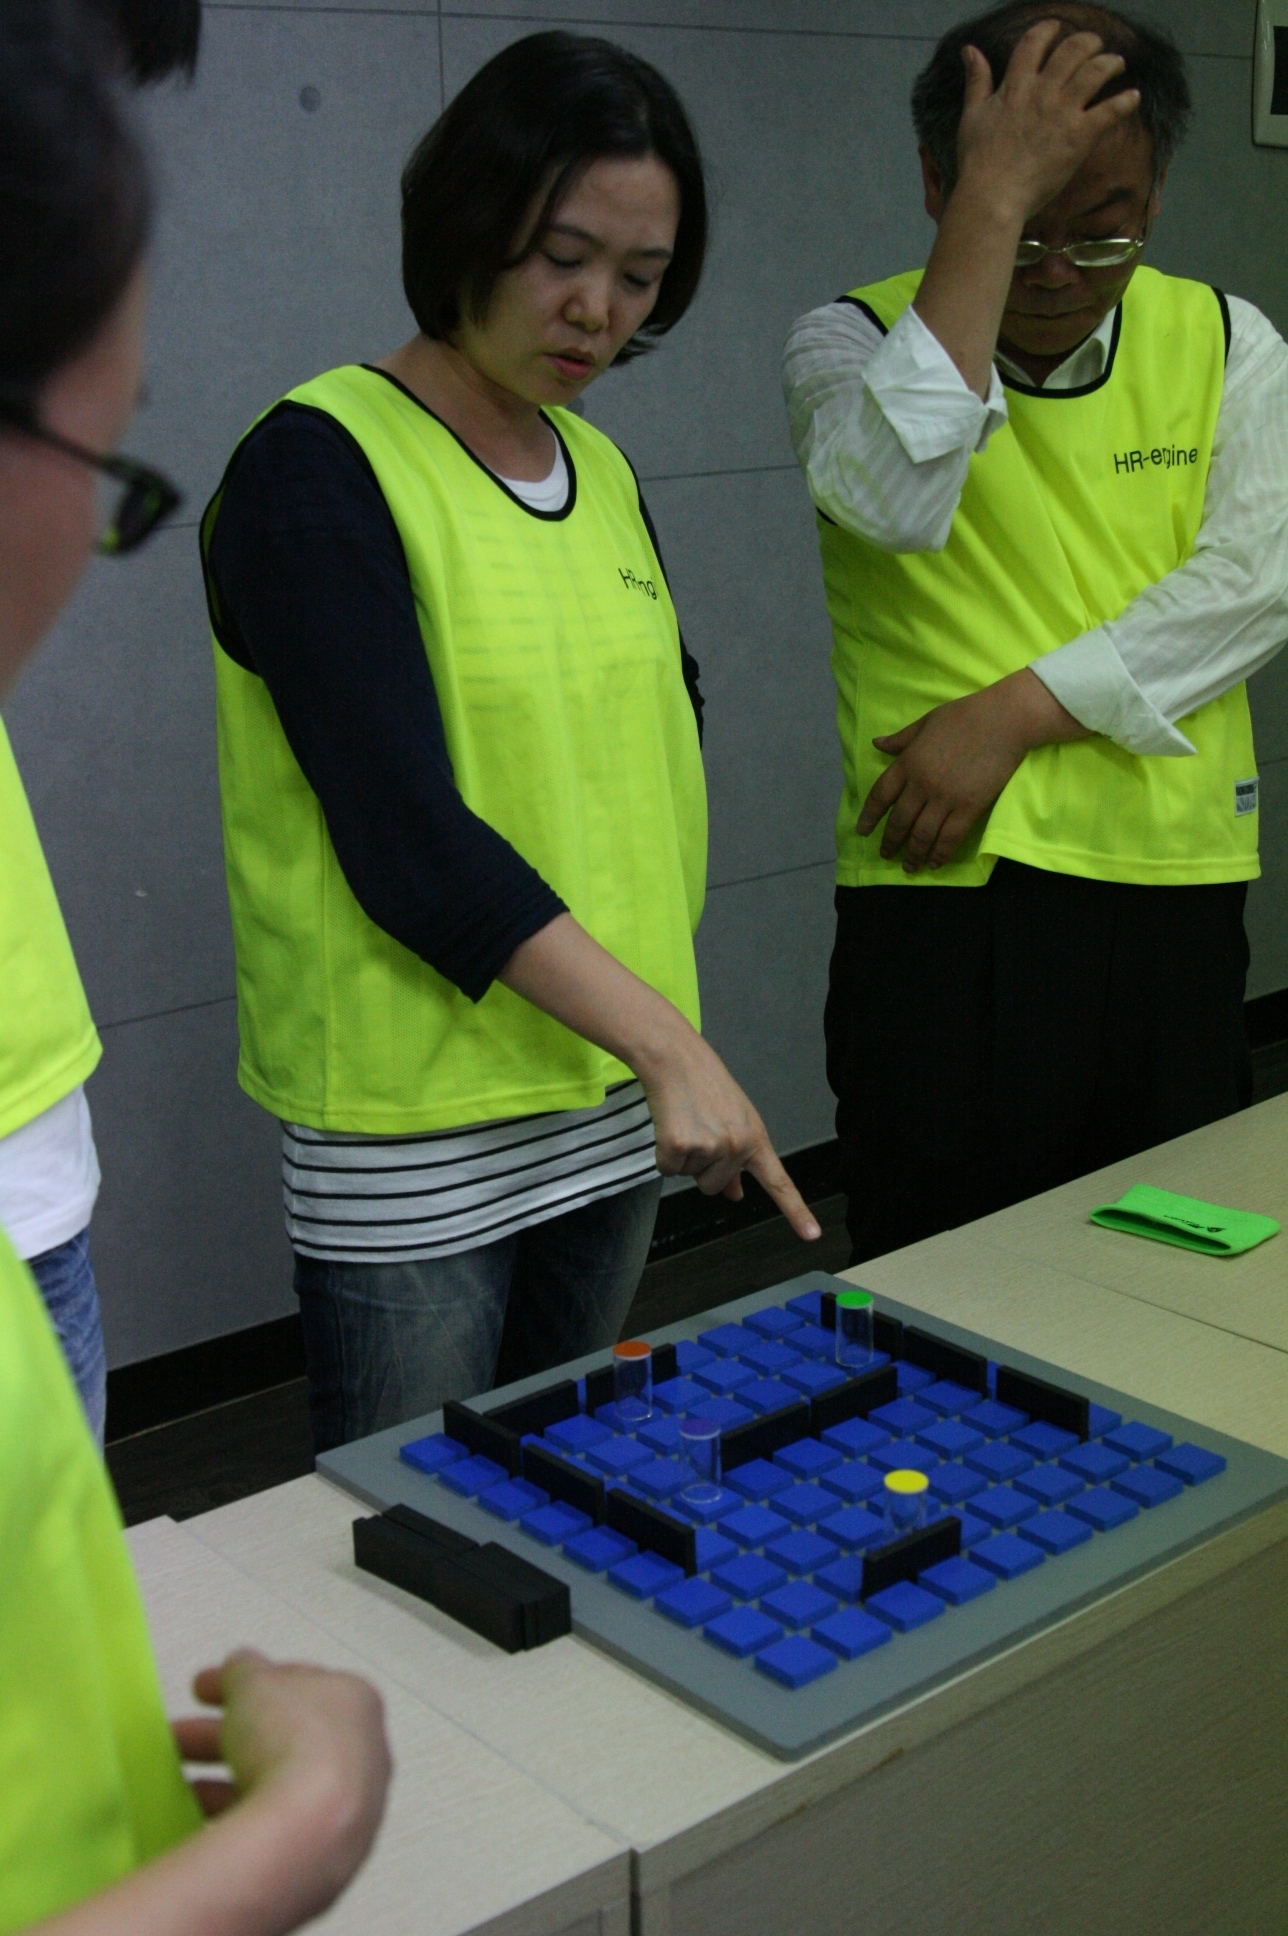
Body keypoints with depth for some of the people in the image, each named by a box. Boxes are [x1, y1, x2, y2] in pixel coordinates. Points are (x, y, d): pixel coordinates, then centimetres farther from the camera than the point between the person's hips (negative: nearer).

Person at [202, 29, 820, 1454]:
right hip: (414, 1133, -7)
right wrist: (664, 1035, -24)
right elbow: (408, 841, -21)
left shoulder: (600, 472, 9)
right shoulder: (319, 467, -14)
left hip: (614, 1101, 7)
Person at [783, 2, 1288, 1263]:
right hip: (942, 888, -3)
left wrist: (1016, 711, -14)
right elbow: (897, 498, -23)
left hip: (1172, 885, 3)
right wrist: (996, 200, -20)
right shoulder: (858, 341, 0)